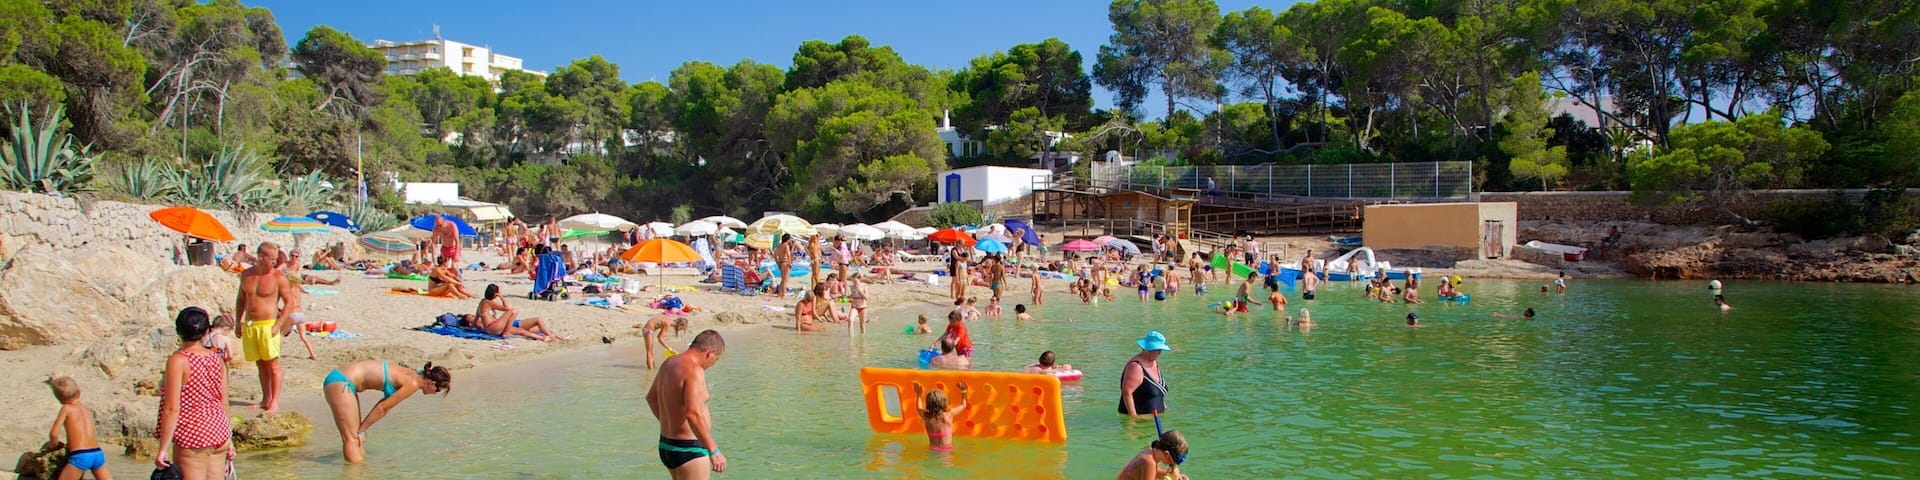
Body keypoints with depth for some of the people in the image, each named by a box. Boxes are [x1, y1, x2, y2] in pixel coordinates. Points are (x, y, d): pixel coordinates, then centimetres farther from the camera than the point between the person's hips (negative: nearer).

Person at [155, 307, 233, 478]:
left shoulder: (178, 361, -12)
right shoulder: (216, 359, 4)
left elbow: (172, 408, -16)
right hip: (219, 435, 6)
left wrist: (163, 449, -12)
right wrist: (228, 440, 19)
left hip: (191, 439, -6)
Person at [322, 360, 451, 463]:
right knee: (352, 438, -8)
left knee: (356, 437, 13)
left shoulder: (411, 375, 9)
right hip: (340, 383, -9)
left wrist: (361, 428, 12)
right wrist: (362, 430, 0)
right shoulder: (413, 384, -16)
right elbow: (382, 408, -11)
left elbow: (384, 405, 15)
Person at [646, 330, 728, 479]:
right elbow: (693, 414, -33)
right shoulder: (694, 371, -21)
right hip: (689, 450, -10)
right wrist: (714, 450, -30)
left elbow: (651, 397, 24)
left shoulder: (669, 363, 8)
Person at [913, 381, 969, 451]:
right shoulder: (949, 414, -5)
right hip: (947, 450, -2)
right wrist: (963, 391, 29)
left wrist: (919, 395, 40)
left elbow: (919, 409, 26)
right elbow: (963, 405, 15)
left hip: (933, 450, 2)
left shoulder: (926, 417, 0)